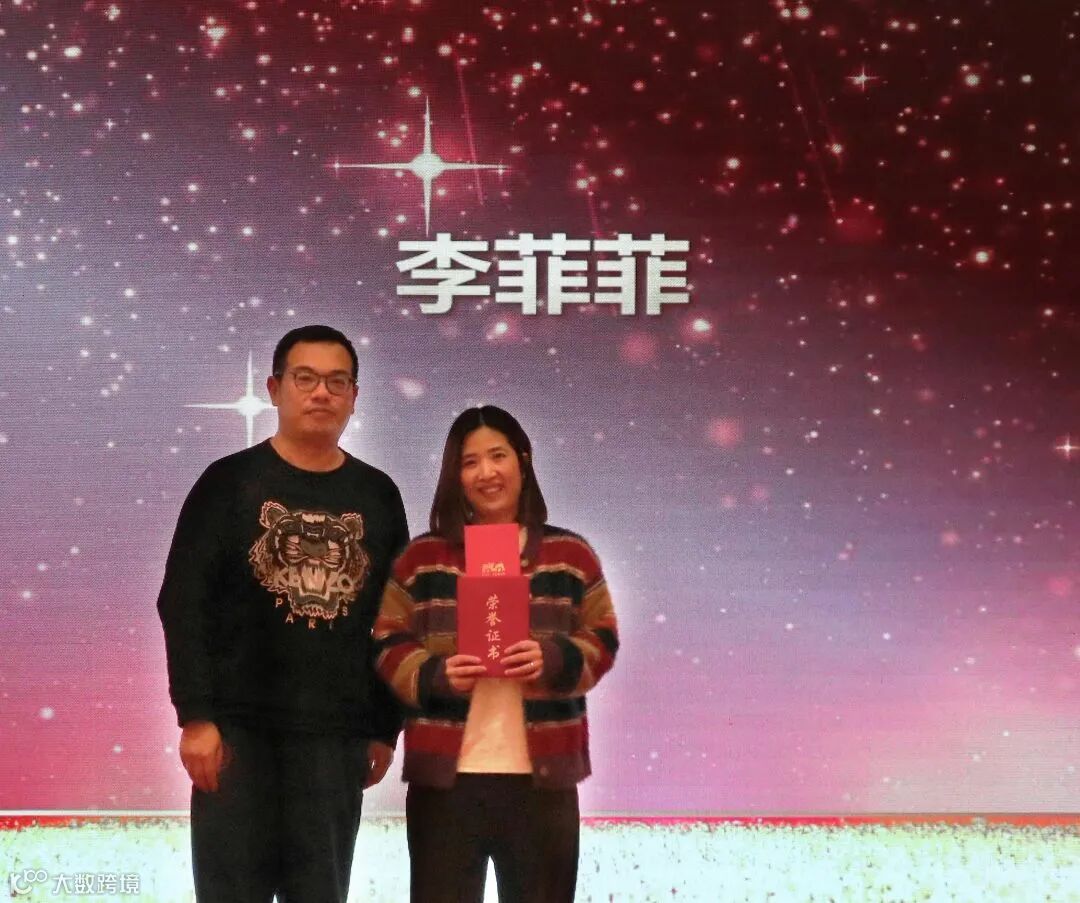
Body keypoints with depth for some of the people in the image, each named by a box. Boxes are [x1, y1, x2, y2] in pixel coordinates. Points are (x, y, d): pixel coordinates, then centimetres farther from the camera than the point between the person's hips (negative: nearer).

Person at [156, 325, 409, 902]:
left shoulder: (377, 496, 10)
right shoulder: (230, 482, 2)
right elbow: (182, 604, -4)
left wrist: (386, 727, 9)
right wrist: (195, 717, -11)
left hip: (335, 735, 2)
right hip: (239, 727, -2)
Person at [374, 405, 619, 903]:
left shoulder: (570, 555, 7)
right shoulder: (421, 558, 6)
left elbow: (602, 641, 7)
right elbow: (388, 646, 5)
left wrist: (555, 660, -14)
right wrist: (435, 675, -15)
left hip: (542, 776, 1)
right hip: (444, 775, 0)